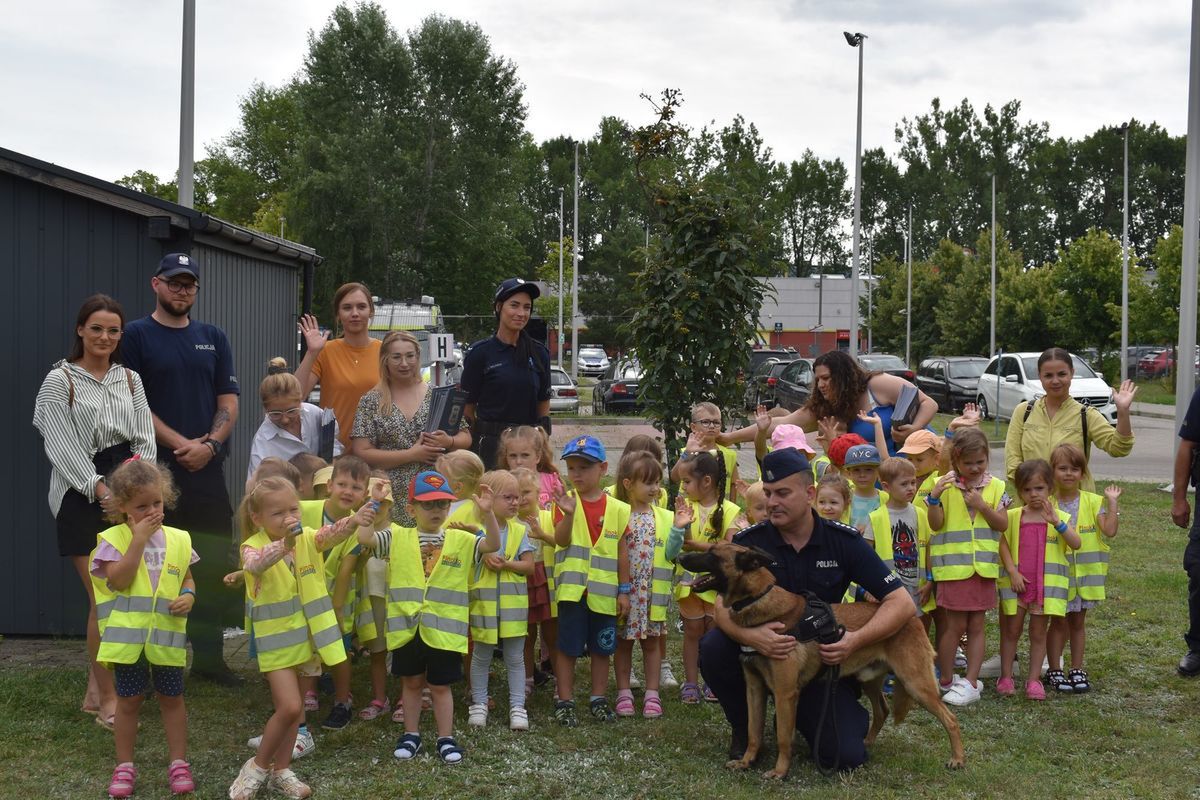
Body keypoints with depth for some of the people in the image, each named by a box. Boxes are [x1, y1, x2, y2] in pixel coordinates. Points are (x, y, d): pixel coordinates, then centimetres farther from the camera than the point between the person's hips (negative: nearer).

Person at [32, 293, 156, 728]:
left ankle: (94, 692, 18)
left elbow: (145, 438, 9)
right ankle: (107, 701, 3)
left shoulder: (129, 379, 13)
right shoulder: (59, 381, -1)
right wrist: (99, 489, -15)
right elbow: (61, 445, -8)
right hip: (82, 497, -4)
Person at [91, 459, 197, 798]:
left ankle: (178, 762, 21)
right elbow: (119, 580, -19)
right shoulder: (113, 539, -6)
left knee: (172, 698, 10)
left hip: (167, 635, 2)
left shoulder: (178, 539, 4)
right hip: (128, 636, -2)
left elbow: (187, 579, 14)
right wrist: (139, 539, -20)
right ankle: (124, 765, 21)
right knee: (129, 700, 9)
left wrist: (189, 596, -8)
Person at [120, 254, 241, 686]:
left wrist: (210, 444, -8)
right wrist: (181, 444, -15)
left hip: (208, 471, 4)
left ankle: (210, 655, 17)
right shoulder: (136, 335, 1)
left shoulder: (213, 338, 14)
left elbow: (229, 400, 9)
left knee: (215, 568, 6)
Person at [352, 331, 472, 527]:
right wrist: (412, 455, -11)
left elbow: (466, 439, 11)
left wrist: (448, 442, -11)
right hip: (392, 497, -1)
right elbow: (362, 453, -4)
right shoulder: (371, 402, 4)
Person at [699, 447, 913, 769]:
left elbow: (901, 603, -11)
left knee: (846, 755, -20)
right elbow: (725, 606, -17)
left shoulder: (844, 541, -9)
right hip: (762, 652, 1)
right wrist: (751, 636, -41)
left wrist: (856, 639, -29)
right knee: (713, 646, -30)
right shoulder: (748, 542, -9)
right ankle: (745, 729, -1)